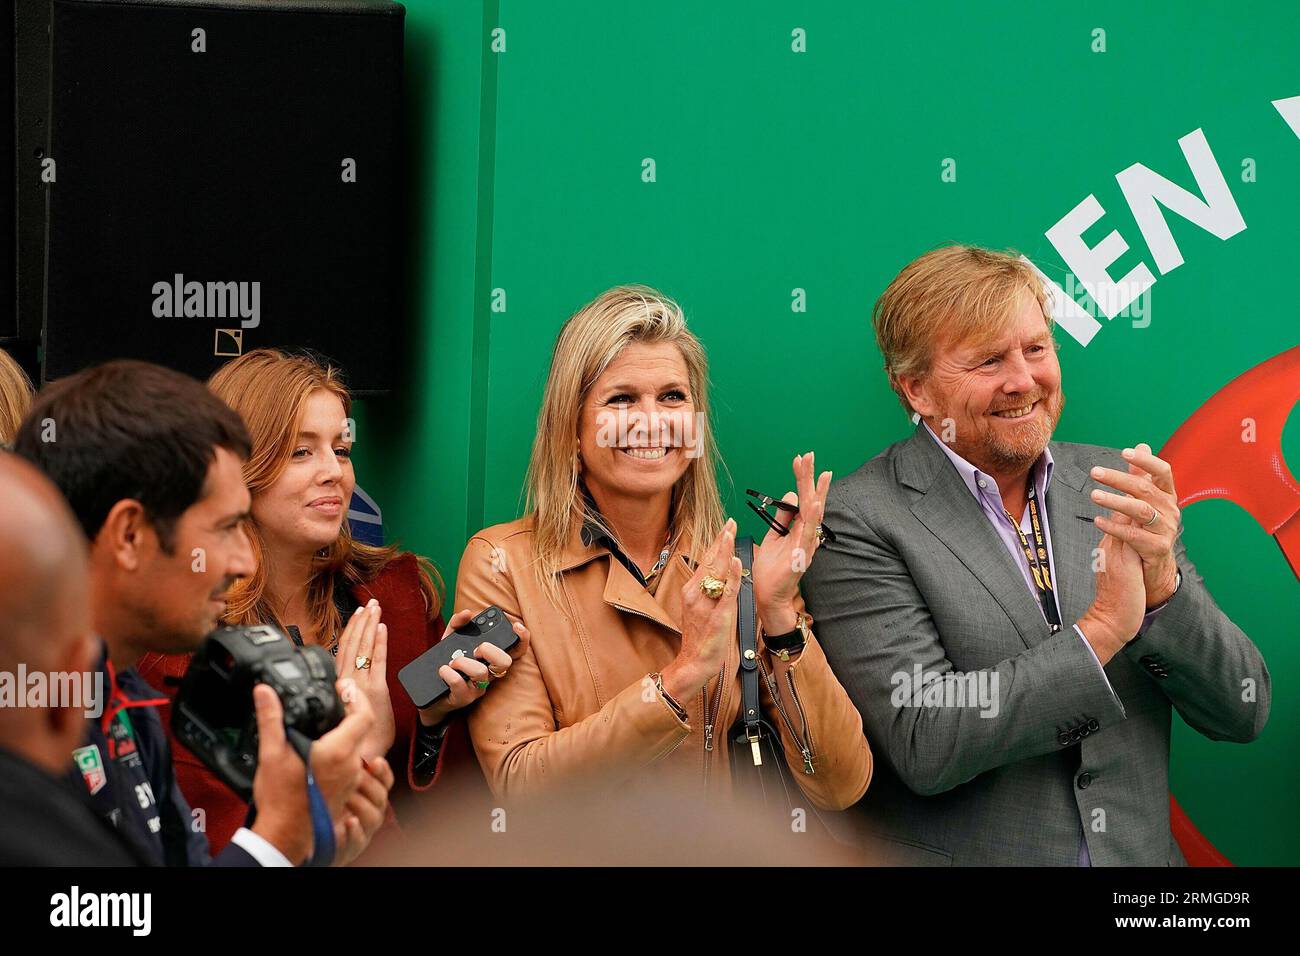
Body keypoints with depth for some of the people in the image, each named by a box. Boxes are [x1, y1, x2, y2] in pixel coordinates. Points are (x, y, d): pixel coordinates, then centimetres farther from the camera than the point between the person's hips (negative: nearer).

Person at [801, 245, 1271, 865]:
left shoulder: (1109, 485, 7)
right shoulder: (862, 521, -6)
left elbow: (1242, 713, 5)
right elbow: (924, 747, -14)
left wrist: (1161, 583, -11)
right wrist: (1103, 626, -14)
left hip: (1140, 854, 3)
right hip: (960, 858, -2)